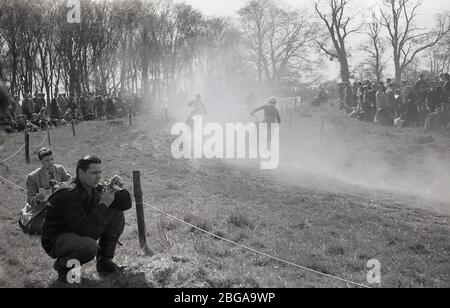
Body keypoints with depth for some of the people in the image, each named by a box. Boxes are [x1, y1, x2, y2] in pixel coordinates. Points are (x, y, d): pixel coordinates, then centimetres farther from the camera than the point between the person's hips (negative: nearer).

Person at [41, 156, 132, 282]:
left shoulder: (96, 189, -2)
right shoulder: (68, 195, -27)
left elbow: (126, 204, 3)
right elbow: (86, 229, -33)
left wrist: (119, 190, -17)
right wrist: (103, 204, -30)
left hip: (81, 234, 8)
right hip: (56, 240, -8)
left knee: (117, 214, -5)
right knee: (90, 246, -39)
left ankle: (105, 261, 5)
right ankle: (62, 265, -6)